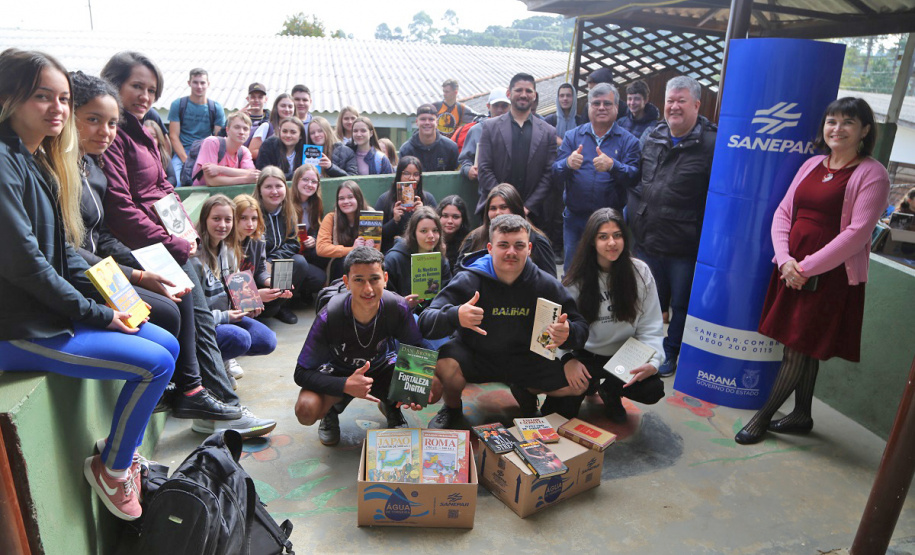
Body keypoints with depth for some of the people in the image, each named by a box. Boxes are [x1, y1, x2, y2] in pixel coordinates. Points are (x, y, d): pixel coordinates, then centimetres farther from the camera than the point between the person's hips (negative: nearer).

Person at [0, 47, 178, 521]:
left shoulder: (41, 160, 11)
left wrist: (110, 298, 0)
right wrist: (95, 314, -16)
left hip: (58, 308, 9)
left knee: (167, 345, 8)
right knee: (155, 362, -14)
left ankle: (122, 453, 20)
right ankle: (110, 468, 9)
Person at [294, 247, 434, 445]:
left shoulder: (398, 308, -26)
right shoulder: (328, 317, -30)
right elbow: (302, 373, -25)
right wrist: (345, 385, -41)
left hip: (381, 367, 2)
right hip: (339, 373, -1)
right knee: (306, 411, -31)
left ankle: (390, 405, 11)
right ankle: (331, 409, 8)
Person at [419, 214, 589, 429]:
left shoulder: (547, 285, -9)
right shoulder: (469, 280, -18)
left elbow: (581, 328, -5)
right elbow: (426, 323, -25)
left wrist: (568, 333, -32)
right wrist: (455, 316, -49)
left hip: (526, 360, 3)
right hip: (475, 355, -3)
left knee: (581, 383, -11)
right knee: (444, 364, -34)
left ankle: (526, 392, 21)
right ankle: (452, 408, 3)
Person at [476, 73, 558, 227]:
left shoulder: (548, 132, 9)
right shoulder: (490, 126, 7)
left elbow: (549, 174, 4)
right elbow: (484, 169, 0)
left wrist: (528, 206, -7)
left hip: (531, 212, 1)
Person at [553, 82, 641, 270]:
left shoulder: (628, 141, 1)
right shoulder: (572, 136, 7)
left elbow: (634, 176, -11)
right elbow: (555, 171, -3)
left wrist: (613, 166, -30)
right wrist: (568, 163, -25)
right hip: (575, 218, 1)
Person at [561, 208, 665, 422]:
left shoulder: (640, 272, -8)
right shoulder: (578, 277, -8)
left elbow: (650, 326, -8)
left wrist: (653, 362, -24)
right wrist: (567, 359, -29)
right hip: (586, 355, 0)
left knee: (653, 390, -26)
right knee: (564, 381, -31)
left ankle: (610, 391, 11)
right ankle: (589, 385, 10)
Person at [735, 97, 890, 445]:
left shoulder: (871, 173, -6)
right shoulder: (812, 165, 11)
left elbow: (857, 232, -15)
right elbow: (782, 212, 7)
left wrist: (807, 267, -16)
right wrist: (785, 259, -8)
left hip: (831, 276, -5)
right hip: (791, 270, 6)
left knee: (800, 348, 0)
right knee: (803, 350, 14)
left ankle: (763, 417, 12)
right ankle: (802, 416, 28)